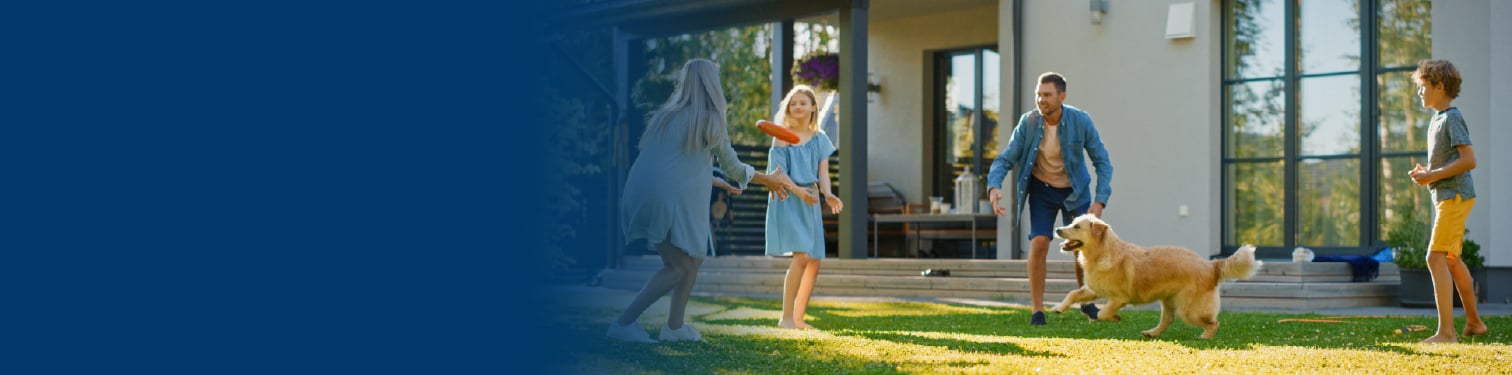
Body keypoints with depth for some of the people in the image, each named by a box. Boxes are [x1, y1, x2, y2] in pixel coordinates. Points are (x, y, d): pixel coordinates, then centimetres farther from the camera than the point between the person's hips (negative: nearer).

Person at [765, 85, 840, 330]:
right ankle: (786, 317, -13)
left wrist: (828, 195, -16)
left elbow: (823, 172, 5)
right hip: (787, 200, -5)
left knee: (814, 261, 3)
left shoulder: (819, 139, 11)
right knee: (802, 256, -19)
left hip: (811, 202, 6)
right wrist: (797, 191, -25)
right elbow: (778, 172, -8)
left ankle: (798, 318, 14)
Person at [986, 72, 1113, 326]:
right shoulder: (1028, 122, -19)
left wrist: (1100, 201, -26)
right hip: (1042, 190, 0)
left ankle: (1086, 300, 23)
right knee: (1039, 243, -16)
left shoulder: (1081, 121, -21)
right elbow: (1005, 160, -16)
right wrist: (993, 187, -36)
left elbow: (1102, 162, -15)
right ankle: (1037, 310, -8)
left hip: (1076, 190, 0)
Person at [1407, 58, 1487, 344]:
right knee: (1452, 260, 19)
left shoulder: (1452, 118, -14)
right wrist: (1424, 173, 8)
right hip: (1446, 196, 11)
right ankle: (1473, 322, 31)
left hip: (1455, 195, -11)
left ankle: (1446, 331, -19)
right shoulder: (1437, 119, 16)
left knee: (1436, 258, -16)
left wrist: (1433, 176, -19)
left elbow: (1469, 160, -21)